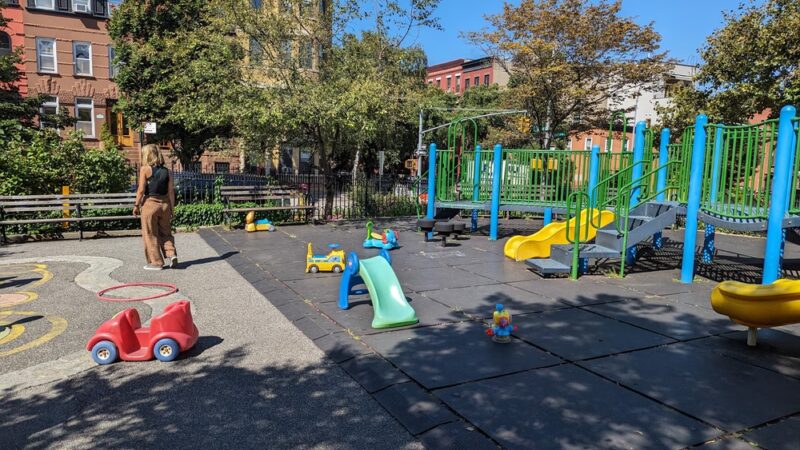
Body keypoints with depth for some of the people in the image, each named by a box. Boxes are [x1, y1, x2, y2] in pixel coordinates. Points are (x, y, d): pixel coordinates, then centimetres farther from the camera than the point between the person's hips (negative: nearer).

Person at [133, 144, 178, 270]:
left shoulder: (145, 169, -6)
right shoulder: (166, 171, 5)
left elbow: (141, 190, -9)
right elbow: (171, 191, 4)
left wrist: (136, 205, 0)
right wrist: (172, 208, 9)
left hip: (150, 203, -4)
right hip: (164, 204, 4)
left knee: (150, 235, 7)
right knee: (165, 233, 16)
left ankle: (156, 262, 10)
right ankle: (172, 254, -3)